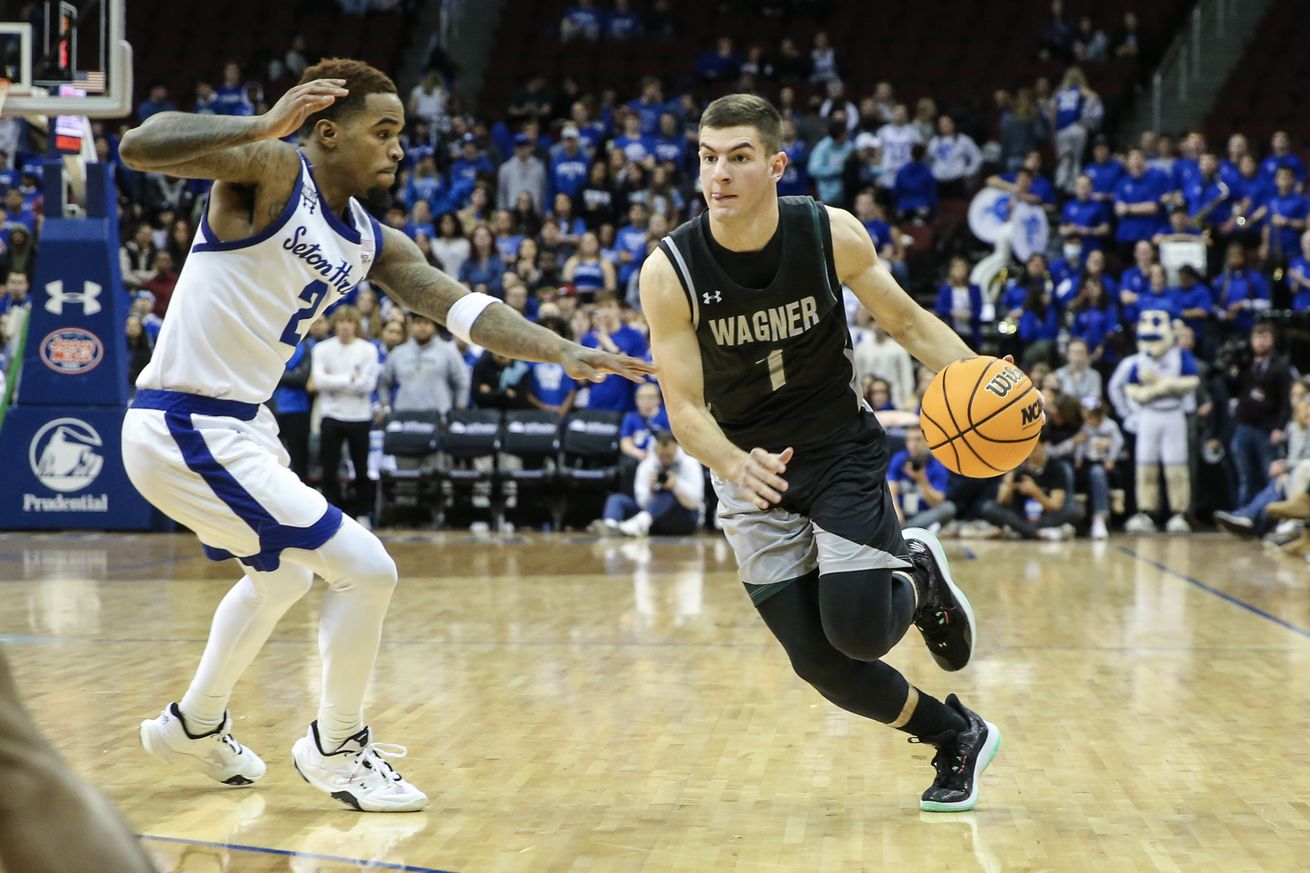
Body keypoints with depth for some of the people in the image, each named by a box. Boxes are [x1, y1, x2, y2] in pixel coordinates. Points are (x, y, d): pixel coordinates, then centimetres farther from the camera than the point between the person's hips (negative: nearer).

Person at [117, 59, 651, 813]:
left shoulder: (372, 244, 10)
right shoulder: (270, 170, -14)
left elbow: (464, 307, 2)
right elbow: (139, 147, -29)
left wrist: (564, 353, -11)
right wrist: (264, 126, -38)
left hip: (242, 425, 10)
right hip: (189, 432, -10)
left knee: (282, 575, 34)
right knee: (367, 572, -10)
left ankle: (196, 723, 51)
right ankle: (336, 748, 10)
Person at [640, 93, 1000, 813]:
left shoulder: (833, 235, -15)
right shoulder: (669, 272, -18)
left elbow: (909, 323, -1)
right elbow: (684, 408, -16)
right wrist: (734, 467, -37)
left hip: (842, 453, -1)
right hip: (751, 471, 1)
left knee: (857, 629, -19)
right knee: (821, 663, -3)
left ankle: (920, 576, 18)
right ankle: (957, 736, 23)